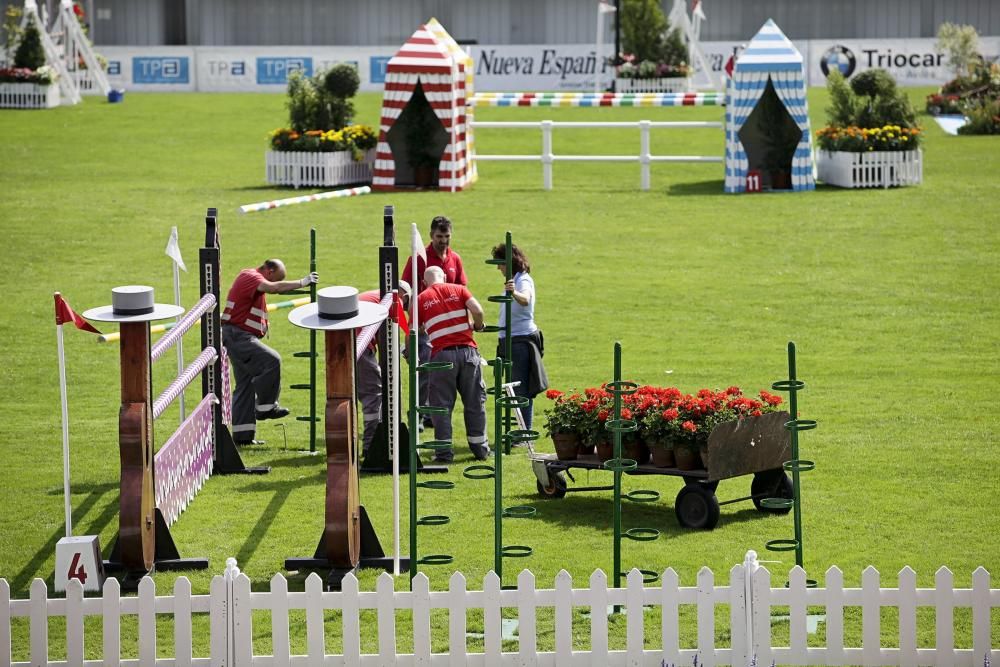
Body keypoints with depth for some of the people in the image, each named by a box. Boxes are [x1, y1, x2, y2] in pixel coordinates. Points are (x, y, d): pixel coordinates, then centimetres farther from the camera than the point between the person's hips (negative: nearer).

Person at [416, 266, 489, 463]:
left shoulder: (421, 299, 9)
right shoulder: (459, 289, 10)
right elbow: (477, 310, -5)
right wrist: (477, 326, 13)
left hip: (442, 354, -1)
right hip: (467, 350, 1)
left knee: (441, 404, 5)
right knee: (475, 402, 13)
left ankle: (444, 452, 2)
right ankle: (480, 448, 19)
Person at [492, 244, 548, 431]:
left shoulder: (524, 280, -13)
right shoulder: (512, 280, 16)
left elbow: (525, 299, -37)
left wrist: (515, 293, -58)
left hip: (522, 340, -9)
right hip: (509, 339, 9)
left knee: (522, 390, -8)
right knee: (515, 389, 11)